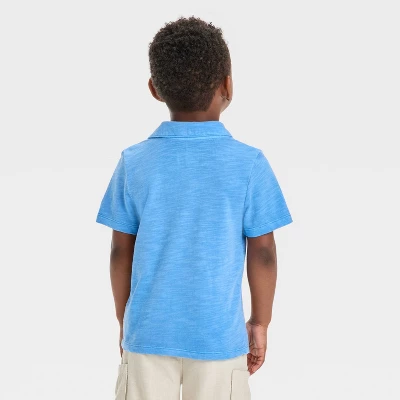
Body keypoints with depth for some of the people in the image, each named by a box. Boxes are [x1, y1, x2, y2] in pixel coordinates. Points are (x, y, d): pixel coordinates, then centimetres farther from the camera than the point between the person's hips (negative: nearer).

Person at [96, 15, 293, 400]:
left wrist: (124, 321, 13)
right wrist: (260, 323, 7)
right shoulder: (250, 164, -11)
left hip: (149, 332, 2)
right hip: (219, 335, -1)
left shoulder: (134, 163, -7)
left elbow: (121, 252, -1)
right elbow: (263, 253, -7)